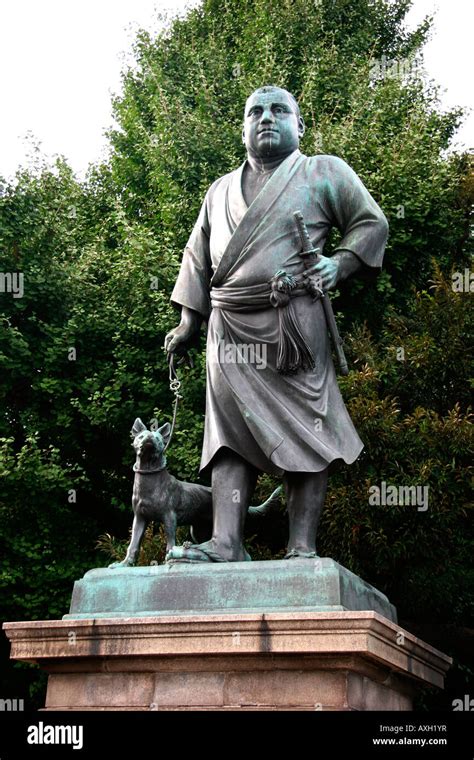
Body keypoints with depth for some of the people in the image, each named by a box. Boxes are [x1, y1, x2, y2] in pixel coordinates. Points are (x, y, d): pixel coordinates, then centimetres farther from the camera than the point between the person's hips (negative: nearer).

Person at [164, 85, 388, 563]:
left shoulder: (324, 173, 10)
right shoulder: (220, 191, 23)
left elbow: (371, 223, 8)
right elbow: (198, 258, 26)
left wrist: (337, 265, -9)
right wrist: (188, 325, 19)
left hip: (292, 324, -4)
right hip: (230, 331, 4)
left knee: (303, 433, -7)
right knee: (231, 433, -7)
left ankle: (302, 549, -8)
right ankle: (226, 545, -14)